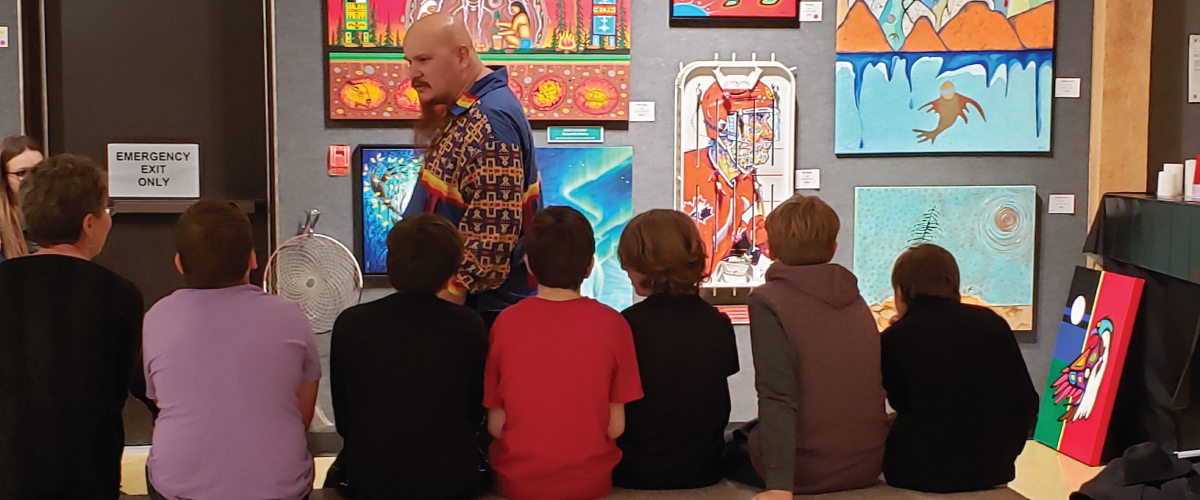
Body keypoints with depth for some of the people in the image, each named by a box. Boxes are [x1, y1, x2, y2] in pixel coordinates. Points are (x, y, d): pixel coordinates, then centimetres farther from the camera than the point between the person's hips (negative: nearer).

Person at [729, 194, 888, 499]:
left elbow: (778, 399, -23)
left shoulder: (767, 300, -14)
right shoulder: (855, 300, 3)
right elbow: (860, 390, 9)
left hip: (807, 472, -5)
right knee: (746, 433, 28)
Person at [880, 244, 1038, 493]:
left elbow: (904, 407, 7)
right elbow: (1026, 404, 7)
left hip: (920, 472, -4)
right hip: (990, 469, 4)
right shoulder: (991, 322, 7)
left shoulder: (893, 339, -2)